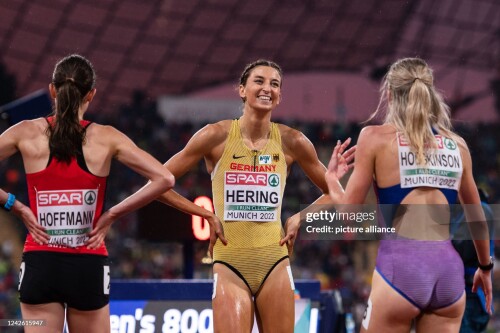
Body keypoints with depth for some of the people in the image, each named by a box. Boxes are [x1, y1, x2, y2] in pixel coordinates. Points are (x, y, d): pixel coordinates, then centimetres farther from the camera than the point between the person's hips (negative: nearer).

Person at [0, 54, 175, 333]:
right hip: (88, 267, 0)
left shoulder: (28, 132, -2)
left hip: (39, 265, 0)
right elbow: (164, 179, -8)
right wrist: (112, 215, -2)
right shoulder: (105, 138, -3)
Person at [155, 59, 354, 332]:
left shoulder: (291, 142, 2)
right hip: (230, 265, -2)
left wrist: (299, 219, 2)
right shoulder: (217, 136, -4)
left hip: (274, 264, 2)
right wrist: (207, 215, -4)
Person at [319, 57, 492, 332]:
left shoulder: (376, 137, -1)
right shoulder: (457, 145, 12)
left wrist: (331, 177, 21)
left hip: (400, 267, -4)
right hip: (449, 268, 4)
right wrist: (485, 266, 38)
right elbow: (476, 216, 23)